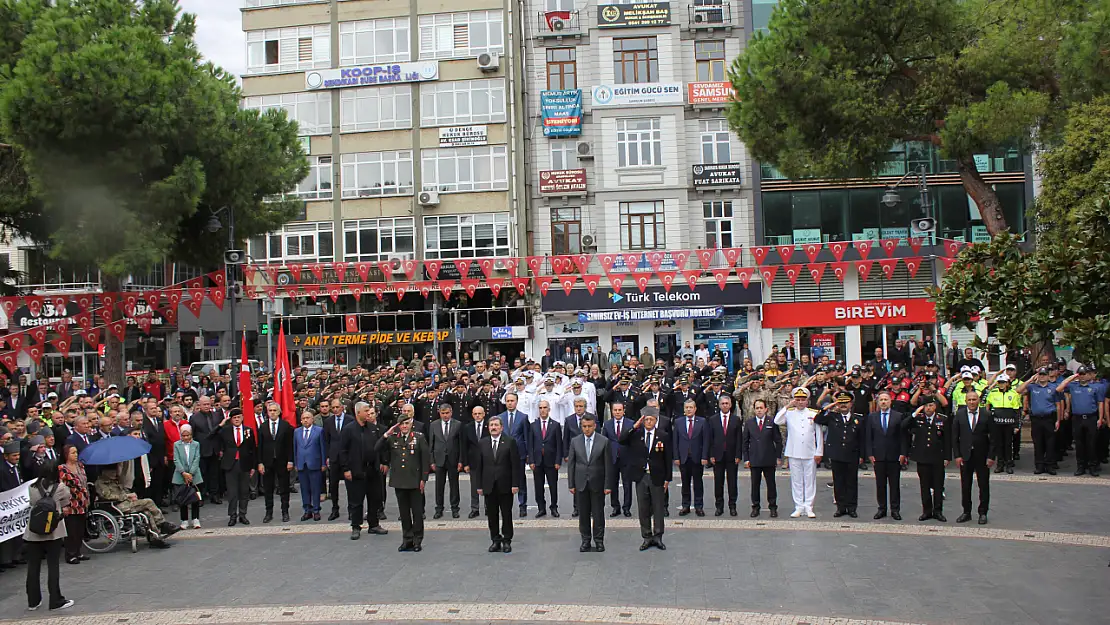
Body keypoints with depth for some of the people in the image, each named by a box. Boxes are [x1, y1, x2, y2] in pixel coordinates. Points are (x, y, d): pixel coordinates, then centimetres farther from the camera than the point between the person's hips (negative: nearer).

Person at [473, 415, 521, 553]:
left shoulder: (510, 442, -2)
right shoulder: (482, 443, 6)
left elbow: (515, 464, -4)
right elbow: (478, 465, 6)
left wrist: (515, 484, -9)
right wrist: (479, 485, 2)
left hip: (505, 485, -2)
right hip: (489, 485, 2)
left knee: (507, 514, 5)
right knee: (492, 515, 6)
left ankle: (507, 540, 15)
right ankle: (495, 540, 15)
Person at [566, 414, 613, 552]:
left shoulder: (604, 442, -3)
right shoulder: (575, 441, 3)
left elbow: (608, 465, -3)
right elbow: (571, 464, 5)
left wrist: (607, 485, -6)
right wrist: (571, 484, 1)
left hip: (597, 483, -2)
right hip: (581, 483, 2)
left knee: (598, 513, 4)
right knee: (583, 513, 7)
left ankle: (599, 540, 15)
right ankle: (585, 540, 17)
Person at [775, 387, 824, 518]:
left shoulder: (814, 413, 5)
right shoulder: (789, 413, 4)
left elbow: (819, 434, 6)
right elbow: (777, 421, -13)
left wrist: (819, 452, 1)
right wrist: (787, 407, -13)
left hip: (810, 454, 0)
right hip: (794, 453, 0)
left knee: (810, 481, 4)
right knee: (796, 481, 5)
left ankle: (809, 508, 11)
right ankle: (799, 507, 12)